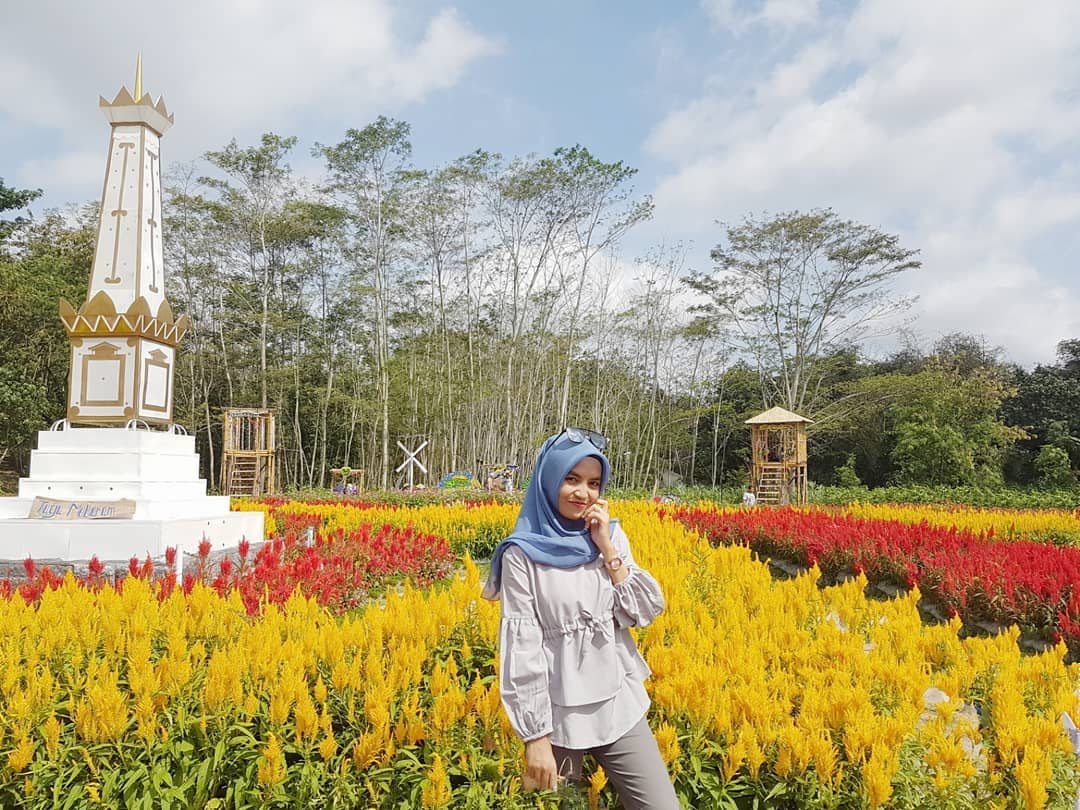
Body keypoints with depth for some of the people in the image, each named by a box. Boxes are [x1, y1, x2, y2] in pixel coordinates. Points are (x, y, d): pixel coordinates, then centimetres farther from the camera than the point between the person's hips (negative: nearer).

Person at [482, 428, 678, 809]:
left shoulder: (610, 535, 3)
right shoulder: (523, 553, -11)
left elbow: (647, 612, -1)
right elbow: (520, 648, -12)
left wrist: (607, 547, -9)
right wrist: (535, 736, -13)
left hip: (619, 704, 4)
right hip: (557, 712, -4)